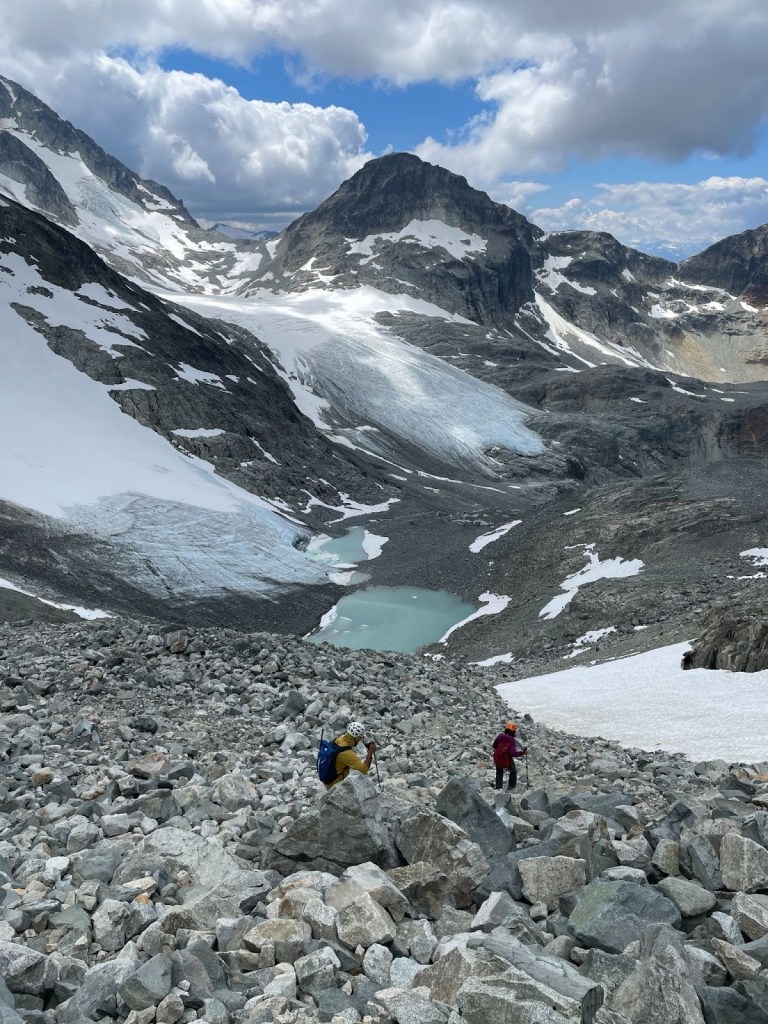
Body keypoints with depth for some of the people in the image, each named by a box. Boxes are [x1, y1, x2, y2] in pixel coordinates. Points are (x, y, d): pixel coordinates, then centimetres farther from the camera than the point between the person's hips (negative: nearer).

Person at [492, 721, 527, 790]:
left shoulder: (500, 736, -9)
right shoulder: (512, 740, -20)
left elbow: (494, 746, 4)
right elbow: (513, 753, -30)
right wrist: (523, 753, -20)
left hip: (498, 760, 3)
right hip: (508, 761, -3)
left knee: (499, 773, 30)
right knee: (513, 771, 29)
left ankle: (498, 787, 28)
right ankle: (512, 786, 33)